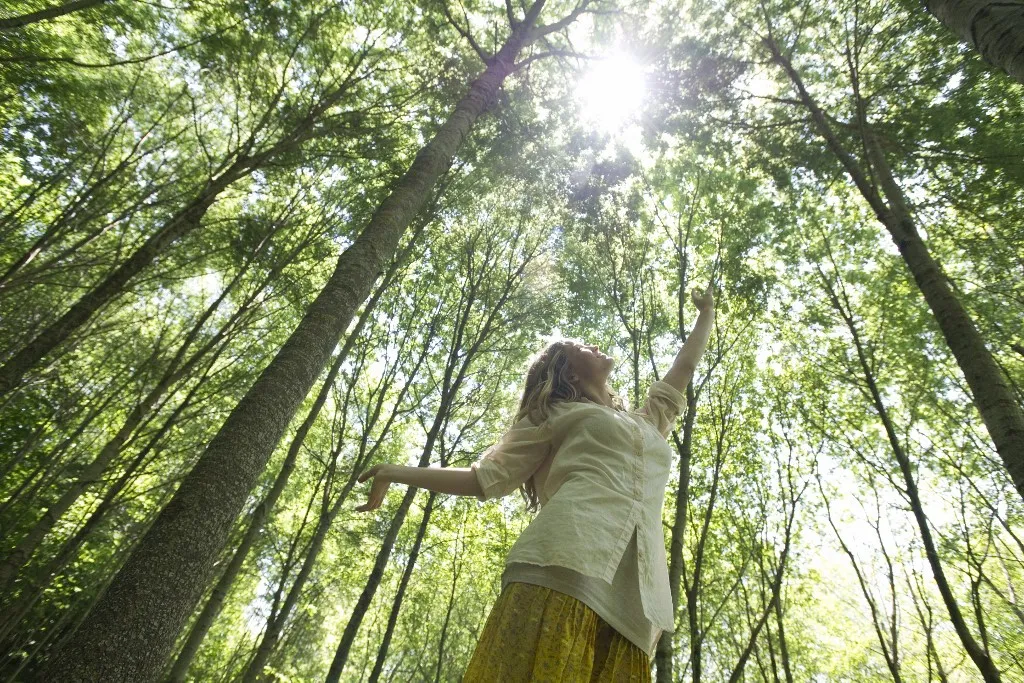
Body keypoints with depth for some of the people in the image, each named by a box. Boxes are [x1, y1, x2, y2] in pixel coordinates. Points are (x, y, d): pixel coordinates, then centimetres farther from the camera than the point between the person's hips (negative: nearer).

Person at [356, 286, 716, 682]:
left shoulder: (648, 422, 36)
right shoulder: (554, 415, 20)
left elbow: (683, 370, 48)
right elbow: (487, 477, 15)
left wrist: (706, 314, 57)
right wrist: (395, 475, 11)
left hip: (633, 591, 4)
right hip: (566, 562, -4)